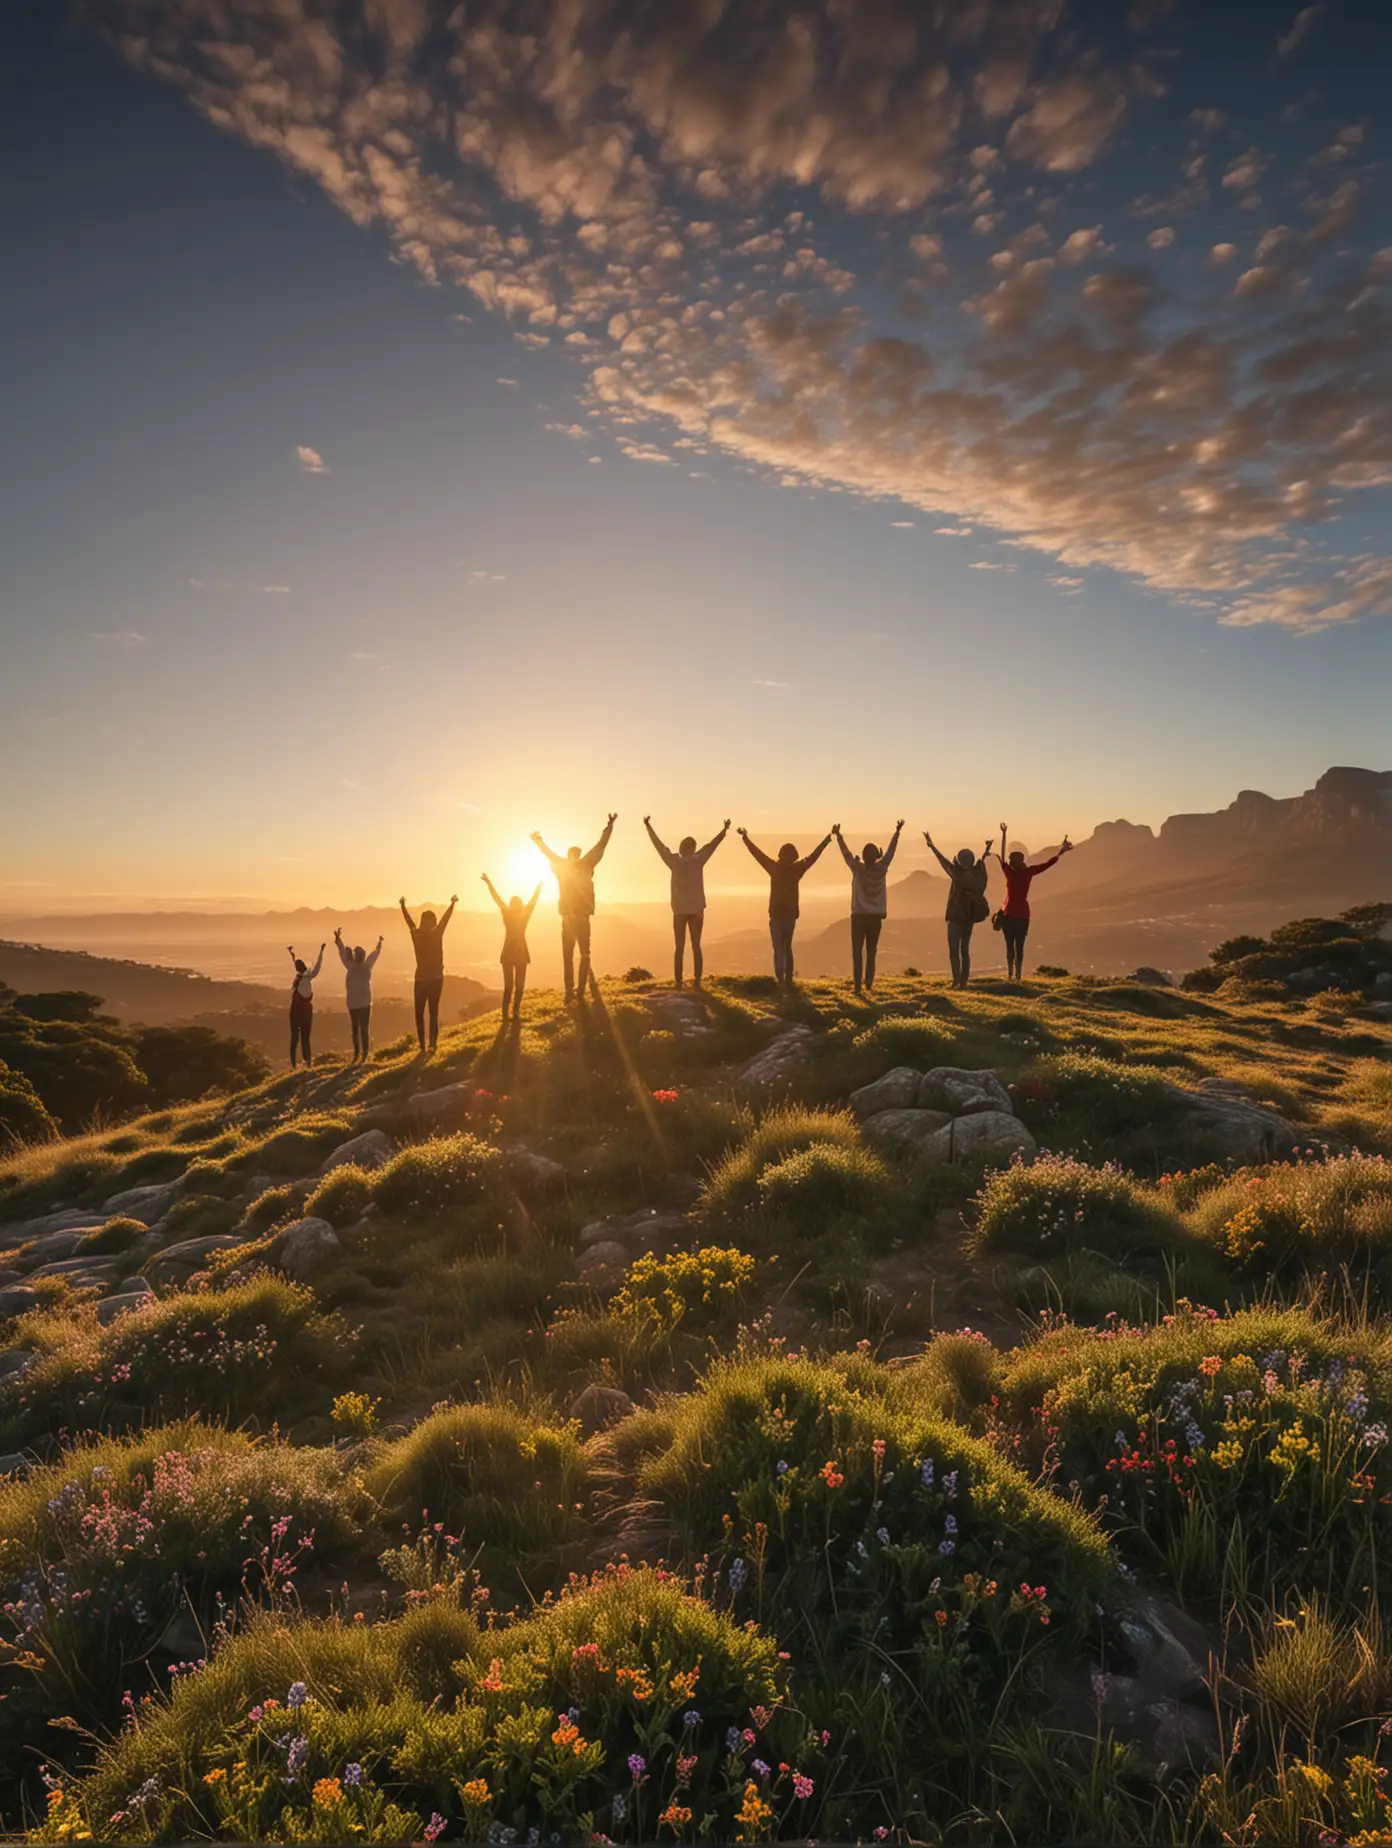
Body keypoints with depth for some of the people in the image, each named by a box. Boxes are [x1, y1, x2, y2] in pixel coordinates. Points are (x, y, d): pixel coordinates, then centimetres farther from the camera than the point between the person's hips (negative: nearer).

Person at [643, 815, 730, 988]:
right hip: (696, 910, 0)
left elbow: (658, 845, 4)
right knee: (696, 946, 4)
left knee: (679, 948, 2)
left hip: (679, 910, 0)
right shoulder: (698, 860, -5)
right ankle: (697, 982, 0)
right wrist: (725, 829, 20)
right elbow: (712, 844, 7)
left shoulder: (675, 862, -5)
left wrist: (648, 826, 14)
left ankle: (678, 983, -3)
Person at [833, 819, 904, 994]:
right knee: (871, 954, 10)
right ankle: (869, 985, 3)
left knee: (857, 954, -1)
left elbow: (846, 853, 2)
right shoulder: (882, 869, -1)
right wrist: (897, 832, 24)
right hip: (876, 917, 2)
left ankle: (858, 987, -7)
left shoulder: (858, 869, -7)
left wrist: (838, 835, 14)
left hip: (859, 917, -2)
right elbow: (890, 851, 12)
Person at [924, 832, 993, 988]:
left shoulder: (958, 875, -15)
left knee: (953, 950, -5)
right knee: (965, 950, 12)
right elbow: (980, 862, 21)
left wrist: (931, 845, 3)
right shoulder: (976, 875, 0)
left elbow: (943, 861, -7)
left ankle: (956, 980, -14)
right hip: (969, 917, 6)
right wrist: (986, 851, 43)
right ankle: (964, 981, 11)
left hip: (956, 917, -6)